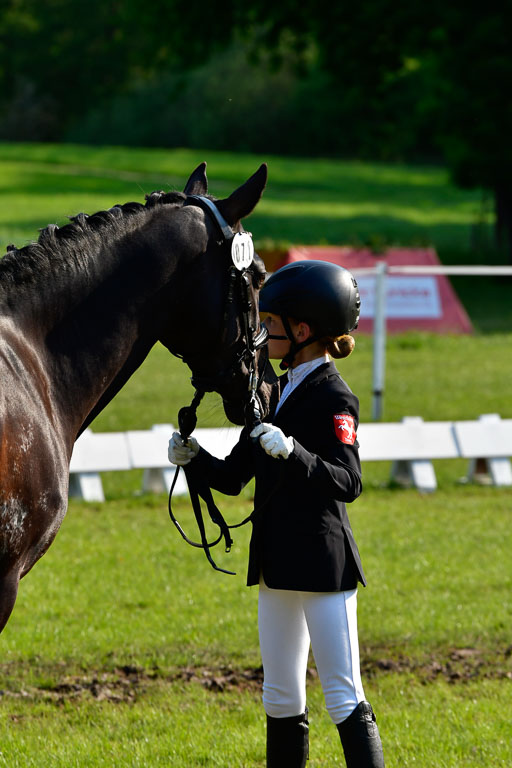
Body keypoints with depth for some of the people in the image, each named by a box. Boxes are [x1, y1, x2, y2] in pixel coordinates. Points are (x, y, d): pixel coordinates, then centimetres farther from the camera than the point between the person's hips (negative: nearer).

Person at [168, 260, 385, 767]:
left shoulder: (333, 398, -11)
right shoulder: (276, 394, 15)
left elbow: (348, 482, -23)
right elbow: (234, 477, 16)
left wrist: (292, 451, -36)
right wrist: (193, 457, -2)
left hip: (323, 566, -9)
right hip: (277, 567, 9)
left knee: (344, 698, -9)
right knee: (281, 700, 13)